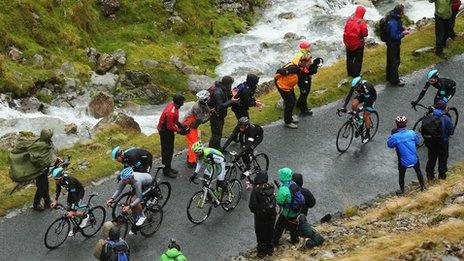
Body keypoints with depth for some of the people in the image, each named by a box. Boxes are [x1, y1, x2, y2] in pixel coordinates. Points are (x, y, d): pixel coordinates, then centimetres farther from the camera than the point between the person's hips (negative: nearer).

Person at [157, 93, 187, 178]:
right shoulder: (171, 112, -34)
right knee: (167, 151, 1)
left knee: (170, 150, 20)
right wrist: (180, 130, -18)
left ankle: (168, 168, 33)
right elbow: (170, 126, -26)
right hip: (165, 131, -10)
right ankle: (166, 171, 12)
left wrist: (179, 124, 3)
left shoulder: (172, 104, -5)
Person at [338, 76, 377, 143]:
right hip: (362, 95, 5)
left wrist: (360, 110, -54)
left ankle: (367, 134, 1)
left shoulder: (366, 87, -41)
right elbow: (349, 95, -26)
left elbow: (366, 101, -44)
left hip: (371, 97, -5)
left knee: (365, 115, -14)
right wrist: (344, 107, -37)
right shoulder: (355, 86, -26)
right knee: (353, 104, -24)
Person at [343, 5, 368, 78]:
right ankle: (355, 75, 16)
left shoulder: (349, 19, -8)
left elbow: (346, 29, 4)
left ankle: (350, 73, 35)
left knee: (349, 58, 22)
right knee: (358, 60, 11)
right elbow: (365, 34, -16)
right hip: (358, 44, -5)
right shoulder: (362, 22, -23)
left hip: (348, 43, 5)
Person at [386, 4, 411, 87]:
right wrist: (403, 33, -22)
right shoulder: (393, 23, -31)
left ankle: (390, 77, 37)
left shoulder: (396, 19, -1)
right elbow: (394, 36, -29)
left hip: (394, 44, 10)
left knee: (390, 61, 21)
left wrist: (404, 29, 0)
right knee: (395, 61, 2)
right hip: (393, 45, -10)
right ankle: (394, 81, 14)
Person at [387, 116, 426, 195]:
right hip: (414, 159, 2)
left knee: (401, 175, 22)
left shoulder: (395, 136, -23)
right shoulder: (412, 133, -14)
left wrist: (392, 134, 0)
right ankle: (422, 186, 46)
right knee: (418, 172, 29)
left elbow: (389, 144, -5)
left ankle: (402, 191, 36)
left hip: (403, 161, -2)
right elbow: (417, 141, 4)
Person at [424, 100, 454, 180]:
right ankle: (441, 174, 31)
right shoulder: (446, 119, -23)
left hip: (431, 142, 3)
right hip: (443, 142, -3)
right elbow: (451, 131, -18)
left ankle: (429, 174, 31)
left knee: (431, 158, 21)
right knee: (443, 158, 19)